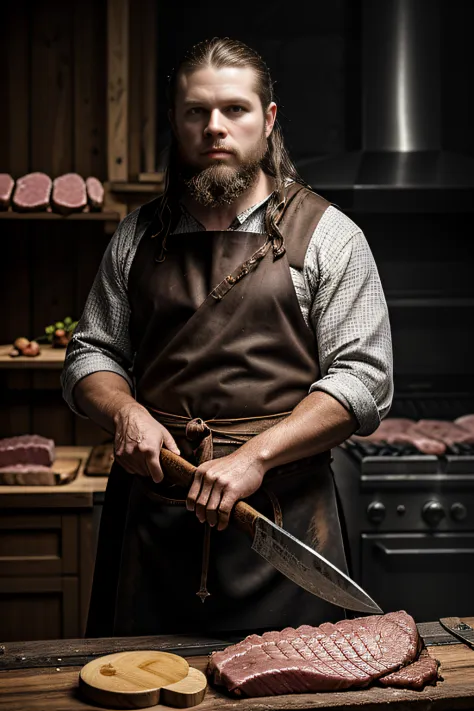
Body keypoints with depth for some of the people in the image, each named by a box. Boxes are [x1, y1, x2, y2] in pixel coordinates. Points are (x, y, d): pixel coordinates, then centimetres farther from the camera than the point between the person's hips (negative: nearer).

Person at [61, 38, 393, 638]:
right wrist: (125, 411, -7)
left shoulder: (328, 235, 0)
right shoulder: (138, 236, 11)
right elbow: (90, 354, 15)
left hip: (281, 510, -2)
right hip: (150, 512, 3)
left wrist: (253, 457, -16)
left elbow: (364, 379, -6)